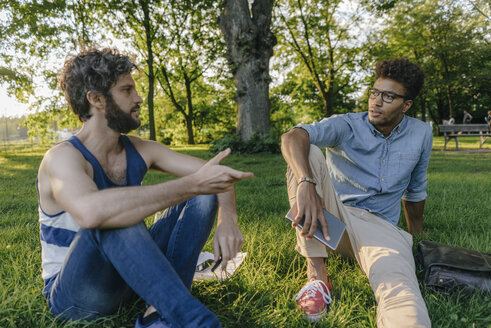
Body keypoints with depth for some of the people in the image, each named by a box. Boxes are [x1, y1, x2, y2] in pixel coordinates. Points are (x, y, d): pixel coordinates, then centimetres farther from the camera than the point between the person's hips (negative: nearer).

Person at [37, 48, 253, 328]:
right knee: (115, 220, -37)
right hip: (74, 293, -6)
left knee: (203, 196, -7)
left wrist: (228, 219, -24)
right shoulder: (63, 158, -20)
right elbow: (91, 211, -44)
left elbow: (213, 173, -3)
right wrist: (193, 183, -43)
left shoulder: (139, 150, -1)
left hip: (129, 275, 6)